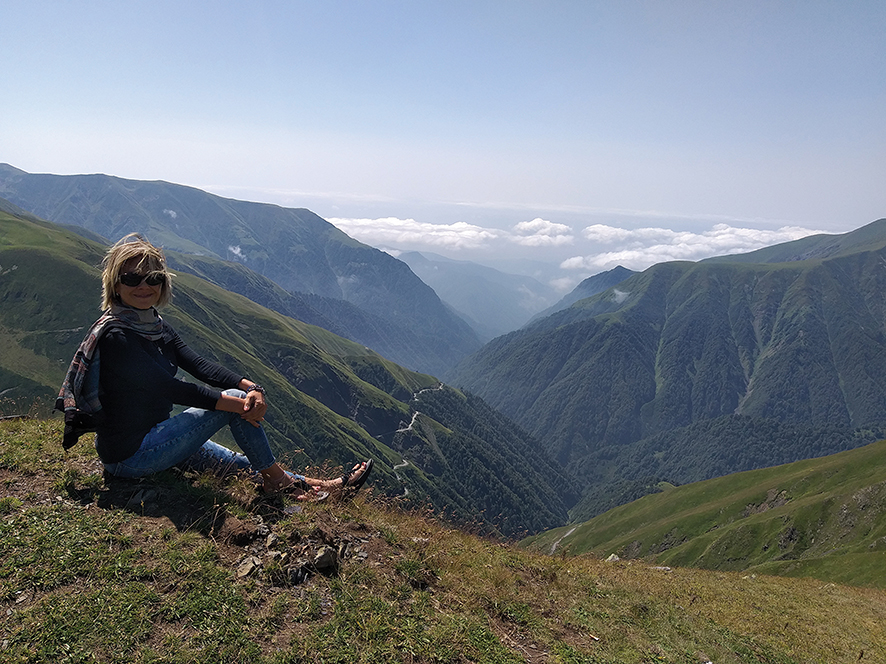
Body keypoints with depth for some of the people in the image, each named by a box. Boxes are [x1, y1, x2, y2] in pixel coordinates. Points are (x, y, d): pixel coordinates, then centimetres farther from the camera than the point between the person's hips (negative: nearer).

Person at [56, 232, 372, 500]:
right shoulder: (115, 336, -23)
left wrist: (251, 387, -22)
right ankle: (277, 479, 5)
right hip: (129, 456, -9)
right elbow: (171, 389, -26)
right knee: (237, 402, -11)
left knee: (249, 466, 12)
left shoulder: (157, 327, 6)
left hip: (152, 436, 9)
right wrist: (242, 404, -24)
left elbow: (199, 365, -5)